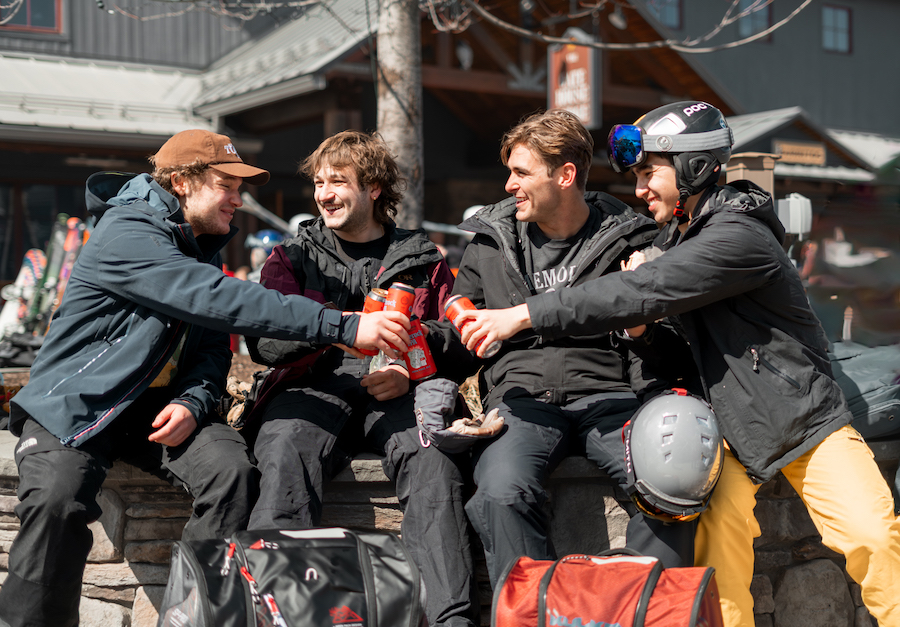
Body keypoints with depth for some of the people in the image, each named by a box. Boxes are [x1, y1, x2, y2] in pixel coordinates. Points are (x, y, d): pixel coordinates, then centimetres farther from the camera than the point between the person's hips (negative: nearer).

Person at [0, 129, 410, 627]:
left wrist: (192, 402, -16)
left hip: (156, 405, 6)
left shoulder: (202, 246, 12)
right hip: (73, 405, -6)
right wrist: (344, 327, -33)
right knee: (59, 497, -34)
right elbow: (222, 301, -29)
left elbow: (212, 347, 9)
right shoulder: (128, 234, -17)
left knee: (232, 470, -22)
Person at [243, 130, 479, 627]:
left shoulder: (421, 260, 23)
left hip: (398, 395, 0)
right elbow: (262, 343, 6)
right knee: (287, 457, -35)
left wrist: (412, 371, -7)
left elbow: (461, 344, 15)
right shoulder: (292, 257, 22)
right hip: (316, 386, 0)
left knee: (432, 458, -34)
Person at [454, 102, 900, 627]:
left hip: (807, 419, -6)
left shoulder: (738, 235, -19)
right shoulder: (677, 234, 9)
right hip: (734, 422, 6)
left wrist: (525, 314, -27)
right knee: (719, 524, -19)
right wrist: (640, 326, -10)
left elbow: (643, 292, -28)